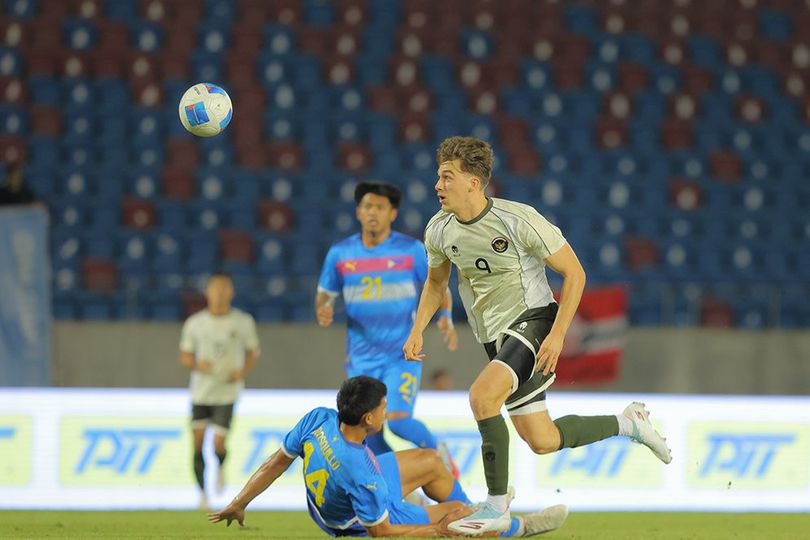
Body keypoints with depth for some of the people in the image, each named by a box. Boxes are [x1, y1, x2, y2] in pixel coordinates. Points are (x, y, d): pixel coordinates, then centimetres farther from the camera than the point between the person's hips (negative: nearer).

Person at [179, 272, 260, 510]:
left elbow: (253, 352, 10)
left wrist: (243, 371, -8)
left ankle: (221, 468, 23)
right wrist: (198, 365, -15)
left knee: (219, 445, -13)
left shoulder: (243, 322, -3)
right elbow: (185, 356, 7)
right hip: (200, 392, 2)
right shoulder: (195, 323, -1)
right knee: (198, 444, 0)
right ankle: (202, 493, 16)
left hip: (227, 393, -2)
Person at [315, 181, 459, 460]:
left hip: (403, 356, -3)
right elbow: (325, 294, 11)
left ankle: (437, 452, 11)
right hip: (361, 359, 3)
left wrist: (446, 317, -15)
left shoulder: (412, 249, -4)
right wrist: (323, 311, -13)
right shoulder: (339, 254, 1)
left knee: (397, 421, -19)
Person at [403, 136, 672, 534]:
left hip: (532, 322, -7)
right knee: (542, 442, 6)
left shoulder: (518, 220, -19)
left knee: (481, 395, -30)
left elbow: (574, 273, -12)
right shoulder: (439, 230, -1)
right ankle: (628, 423, 31)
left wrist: (557, 335, -20)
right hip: (495, 337, 7)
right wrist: (417, 331, 6)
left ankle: (496, 507, -19)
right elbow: (435, 281, 21)